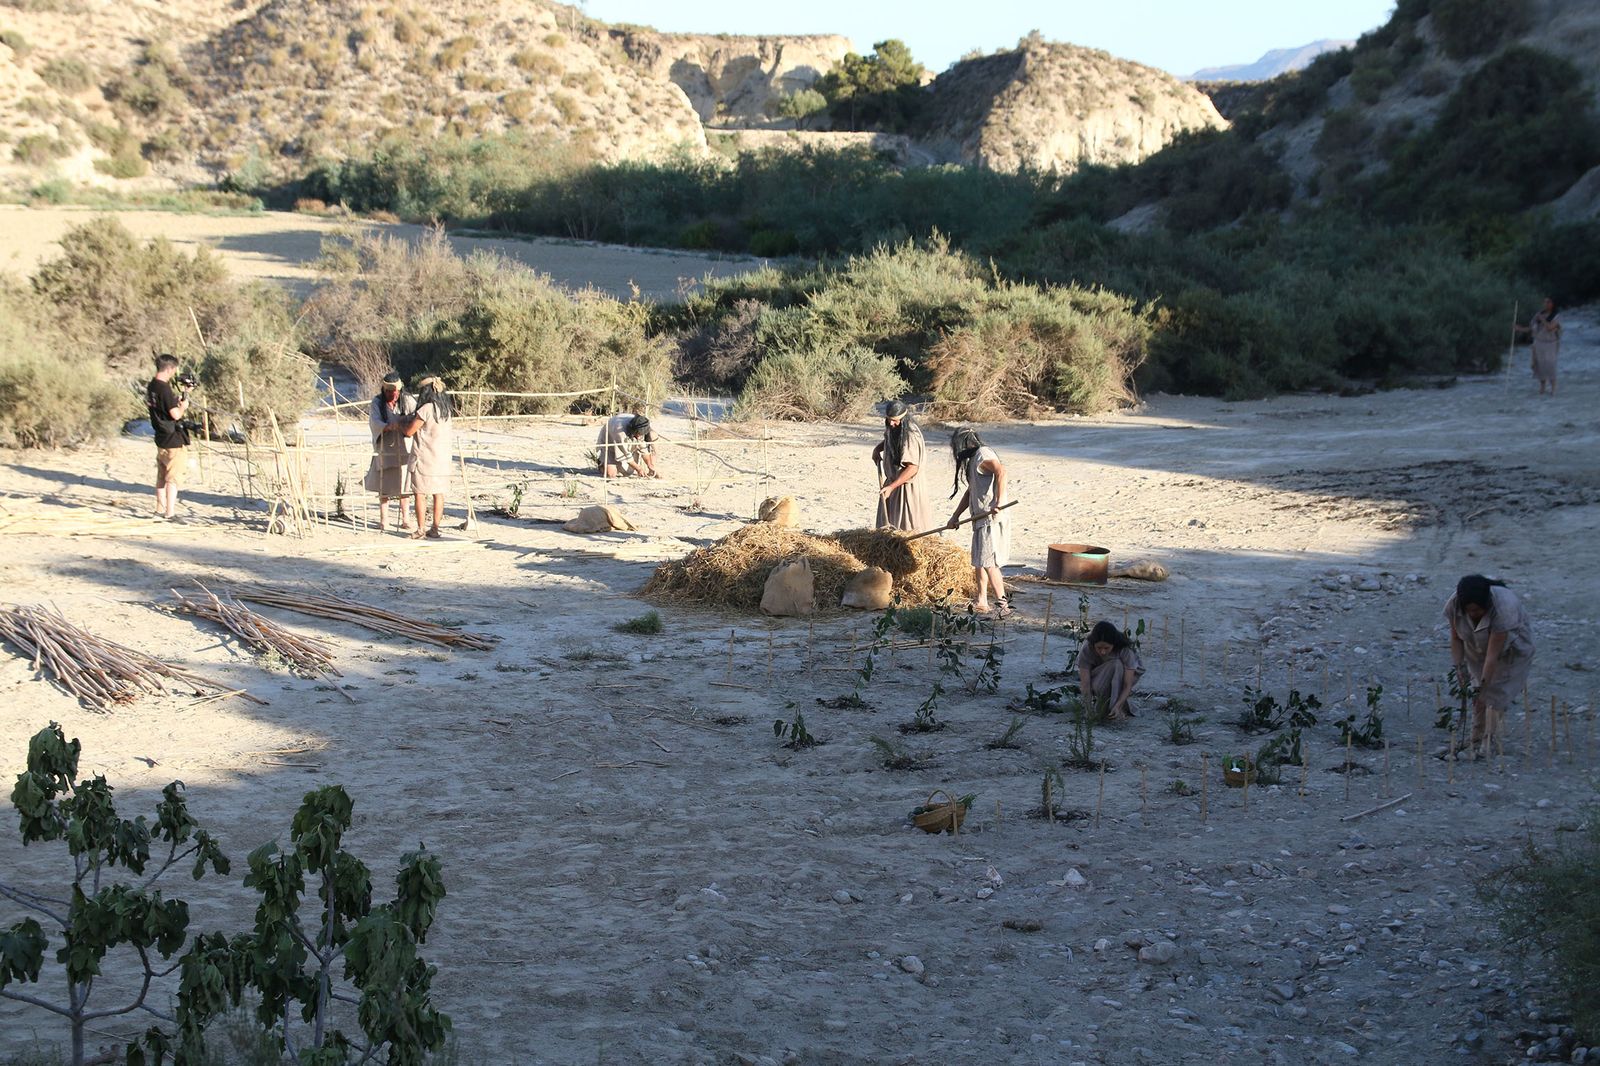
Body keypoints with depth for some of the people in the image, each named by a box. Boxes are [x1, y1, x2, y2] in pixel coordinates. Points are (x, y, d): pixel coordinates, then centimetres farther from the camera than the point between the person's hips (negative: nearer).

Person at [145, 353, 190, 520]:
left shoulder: (151, 386, 7)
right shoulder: (165, 389, -21)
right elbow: (175, 414, -23)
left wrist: (176, 401, 9)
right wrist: (183, 406, -5)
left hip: (161, 438, 9)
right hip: (173, 439, -9)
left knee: (162, 476, 18)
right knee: (173, 478, -5)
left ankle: (161, 508, 27)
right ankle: (170, 512, -6)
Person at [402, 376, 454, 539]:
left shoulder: (426, 409, -15)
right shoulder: (446, 409, 7)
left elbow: (409, 431, -10)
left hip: (424, 458, -6)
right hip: (442, 458, 6)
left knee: (420, 493, 3)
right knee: (438, 493, 7)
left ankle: (420, 529, 6)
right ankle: (435, 528, 10)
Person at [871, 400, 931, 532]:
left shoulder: (910, 435, -26)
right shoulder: (893, 428, -1)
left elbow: (912, 468, -27)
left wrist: (891, 487, -29)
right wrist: (878, 448, 5)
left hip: (907, 485, -8)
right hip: (893, 480, 8)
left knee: (910, 529, 0)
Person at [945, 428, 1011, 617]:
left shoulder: (983, 454, -9)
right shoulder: (973, 459, 22)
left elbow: (1001, 472, -26)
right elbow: (970, 492, 26)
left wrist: (999, 501, -31)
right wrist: (955, 516, 20)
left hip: (991, 518, -10)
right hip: (981, 519, 10)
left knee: (988, 563, -14)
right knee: (979, 562, 16)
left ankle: (1002, 604, -14)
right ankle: (981, 602, 25)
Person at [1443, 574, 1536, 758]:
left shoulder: (1504, 608, -41)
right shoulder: (1454, 605, -27)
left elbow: (1493, 654, -37)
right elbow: (1456, 638, -10)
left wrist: (1482, 685, -34)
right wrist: (1459, 664, -22)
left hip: (1511, 652, -4)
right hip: (1478, 652, 4)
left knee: (1496, 696, -13)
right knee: (1479, 698, -1)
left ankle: (1488, 745, -10)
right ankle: (1477, 744, 8)